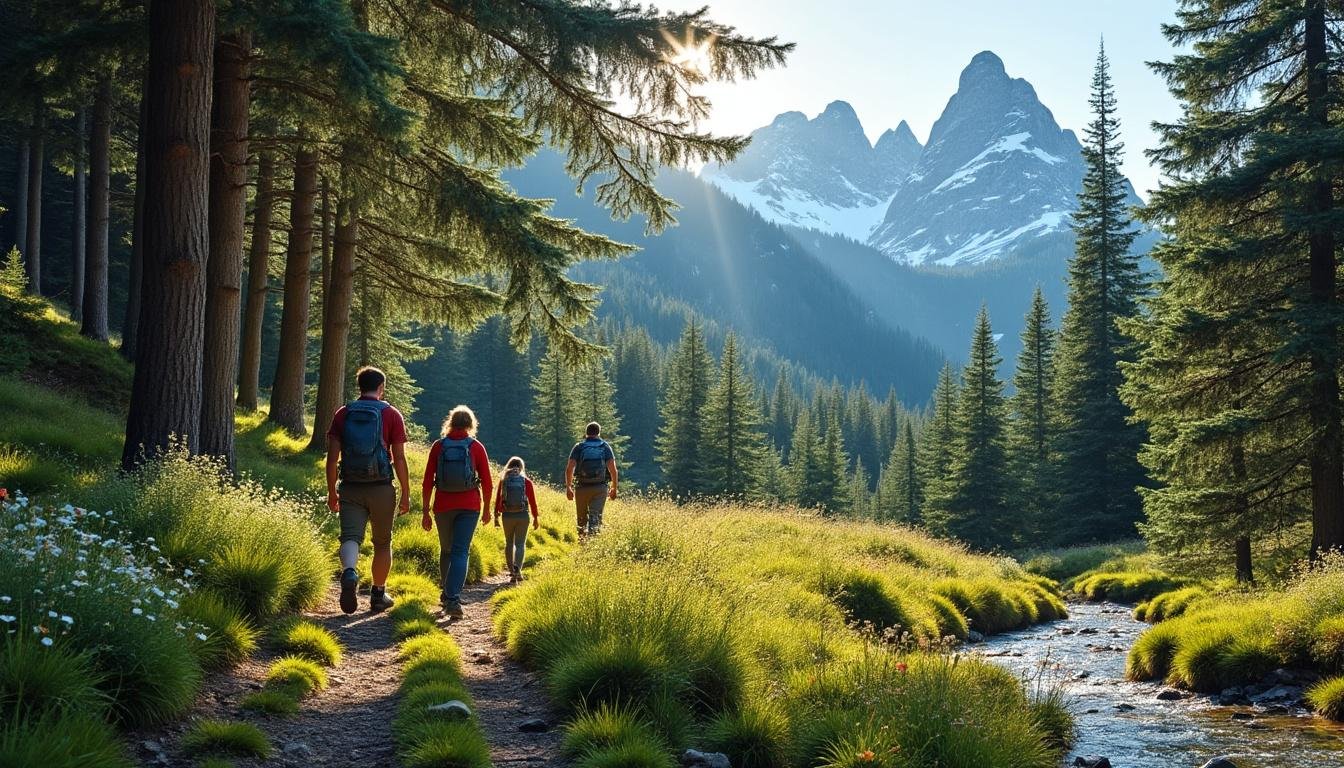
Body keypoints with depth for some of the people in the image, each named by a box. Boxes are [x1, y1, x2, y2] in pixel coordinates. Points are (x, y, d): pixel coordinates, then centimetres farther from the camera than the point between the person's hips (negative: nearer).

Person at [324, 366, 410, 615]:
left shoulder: (343, 414, 4)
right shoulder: (392, 415, -2)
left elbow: (332, 457, 1)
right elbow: (399, 458, -6)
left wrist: (331, 492, 9)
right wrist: (406, 494, 1)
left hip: (350, 489, 1)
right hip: (381, 489, -1)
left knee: (350, 537, -2)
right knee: (382, 543, 14)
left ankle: (349, 573, -33)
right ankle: (378, 595, 23)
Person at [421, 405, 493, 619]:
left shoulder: (438, 446, 0)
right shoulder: (476, 447, -1)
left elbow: (428, 481, -2)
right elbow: (487, 482, -1)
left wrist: (426, 511, 4)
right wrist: (486, 509, 13)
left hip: (443, 505, 1)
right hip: (469, 505, -1)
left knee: (446, 550, 21)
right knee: (460, 552, -5)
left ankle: (446, 592, 33)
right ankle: (453, 599, -19)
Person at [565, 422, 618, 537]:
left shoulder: (579, 447, 3)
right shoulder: (605, 446, 5)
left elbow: (569, 469, -5)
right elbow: (612, 469, -3)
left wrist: (568, 487, 2)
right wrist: (613, 488, 5)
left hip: (582, 487, 0)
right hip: (600, 488, 0)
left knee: (582, 518, 15)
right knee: (596, 518, -5)